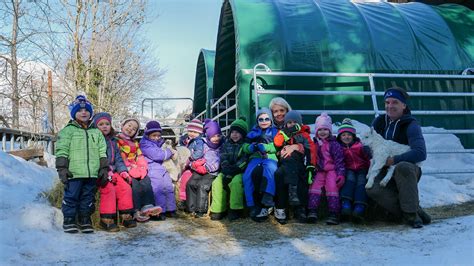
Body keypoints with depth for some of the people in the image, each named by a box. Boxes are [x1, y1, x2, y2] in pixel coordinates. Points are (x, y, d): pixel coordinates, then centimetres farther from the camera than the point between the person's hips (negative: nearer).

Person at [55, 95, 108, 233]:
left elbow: (102, 152, 16)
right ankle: (69, 221, 12)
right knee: (71, 197, 1)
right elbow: (61, 151, -2)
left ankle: (85, 220, 20)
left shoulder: (96, 132, 16)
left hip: (92, 174, 4)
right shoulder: (68, 130, 3)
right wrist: (62, 168, -9)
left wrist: (104, 168, 9)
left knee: (88, 198, 9)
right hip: (74, 173, -4)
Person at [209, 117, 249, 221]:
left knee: (235, 182, -34)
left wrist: (232, 172, -18)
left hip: (240, 172, -4)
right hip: (227, 172, 4)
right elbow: (223, 160, 8)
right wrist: (226, 171, -12)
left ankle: (235, 209, -24)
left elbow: (244, 162, -9)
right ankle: (218, 210, -15)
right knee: (217, 182, -21)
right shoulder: (226, 144, 18)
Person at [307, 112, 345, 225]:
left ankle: (334, 213, -22)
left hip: (332, 170, -3)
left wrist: (341, 174, -12)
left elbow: (339, 161, -2)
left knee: (332, 186, -22)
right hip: (319, 170, 3)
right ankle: (312, 211, -25)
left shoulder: (334, 144, 3)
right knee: (315, 185, -19)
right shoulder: (315, 144, 15)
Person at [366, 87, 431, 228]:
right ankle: (416, 212, -21)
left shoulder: (411, 125, -10)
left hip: (407, 173, -3)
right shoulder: (379, 121, 5)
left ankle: (411, 213, -26)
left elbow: (420, 153, -24)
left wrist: (394, 160, -28)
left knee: (403, 167, -39)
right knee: (372, 189, -29)